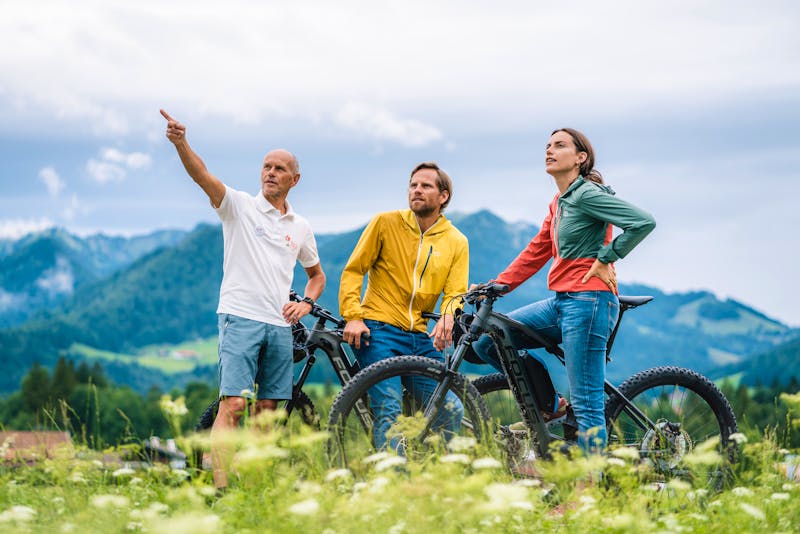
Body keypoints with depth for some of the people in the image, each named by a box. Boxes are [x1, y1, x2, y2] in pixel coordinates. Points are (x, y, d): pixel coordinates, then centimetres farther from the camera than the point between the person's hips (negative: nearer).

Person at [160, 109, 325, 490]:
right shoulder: (239, 205, 2)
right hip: (241, 317, -5)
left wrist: (306, 303, 7)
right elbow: (202, 176, -16)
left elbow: (317, 275, 29)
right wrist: (181, 143, -34)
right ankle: (221, 489, -17)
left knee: (267, 409, 6)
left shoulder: (300, 228, 16)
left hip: (280, 326, 5)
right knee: (233, 404, -15)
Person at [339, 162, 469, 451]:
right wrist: (352, 315, -8)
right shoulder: (386, 223, 4)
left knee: (451, 409, -7)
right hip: (378, 329, -3)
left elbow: (455, 292, 1)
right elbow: (353, 271, 5)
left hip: (420, 336, 3)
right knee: (388, 409, -15)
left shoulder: (457, 242, 9)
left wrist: (448, 317, -22)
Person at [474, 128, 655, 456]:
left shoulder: (587, 194, -10)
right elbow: (535, 252, 19)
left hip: (588, 301, -10)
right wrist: (496, 285, 9)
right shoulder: (559, 203, 18)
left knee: (586, 404, -9)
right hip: (562, 302, 10)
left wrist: (606, 259, -11)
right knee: (485, 341, 6)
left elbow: (644, 222, -20)